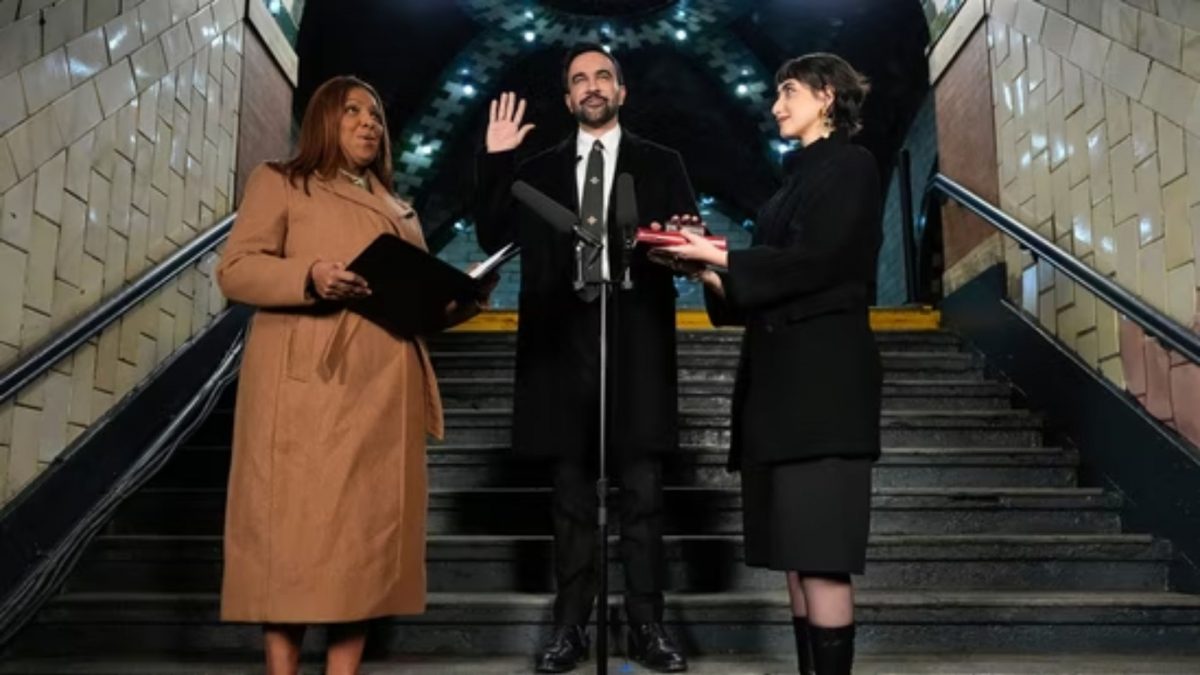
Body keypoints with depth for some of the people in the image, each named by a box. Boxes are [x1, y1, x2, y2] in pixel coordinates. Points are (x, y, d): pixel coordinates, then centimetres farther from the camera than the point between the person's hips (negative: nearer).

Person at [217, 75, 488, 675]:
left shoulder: (398, 210, 26)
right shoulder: (279, 182, 10)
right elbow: (235, 270, -1)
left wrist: (462, 299, 2)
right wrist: (309, 277, -19)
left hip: (383, 392, 5)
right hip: (307, 384, -5)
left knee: (368, 530, 2)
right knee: (295, 527, -6)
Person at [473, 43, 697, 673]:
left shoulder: (660, 163, 10)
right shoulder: (537, 169, 14)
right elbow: (493, 237, 5)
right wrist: (495, 160, -2)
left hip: (635, 343, -1)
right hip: (562, 343, 2)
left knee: (641, 493, 3)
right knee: (571, 496, 7)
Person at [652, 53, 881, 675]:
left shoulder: (848, 165, -1)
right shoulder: (801, 176, 22)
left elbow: (816, 261, -14)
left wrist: (721, 257, -10)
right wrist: (712, 275, 6)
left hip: (821, 373, -9)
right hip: (782, 373, 9)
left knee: (819, 547, -9)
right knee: (794, 548, 8)